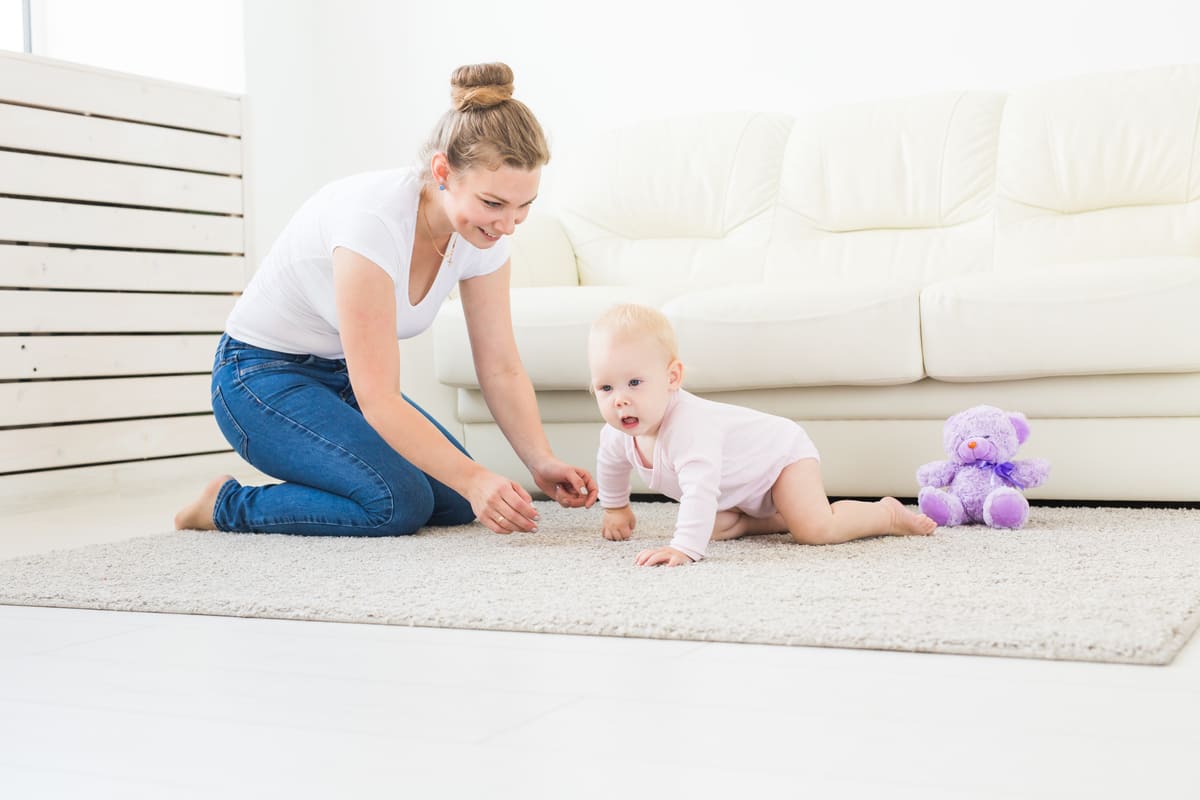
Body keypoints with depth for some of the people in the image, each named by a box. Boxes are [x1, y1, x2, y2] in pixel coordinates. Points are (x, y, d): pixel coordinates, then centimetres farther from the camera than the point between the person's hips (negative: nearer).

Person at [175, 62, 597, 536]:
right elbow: (379, 402, -34)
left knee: (457, 501, -4)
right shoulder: (373, 219, -34)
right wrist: (473, 479, -41)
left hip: (345, 380, 7)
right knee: (399, 503, -24)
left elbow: (502, 370, -6)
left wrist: (542, 462, -21)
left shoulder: (484, 233, -12)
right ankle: (229, 504, -3)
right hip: (263, 375, -7)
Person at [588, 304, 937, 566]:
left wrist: (684, 547, -58)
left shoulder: (688, 424, -42)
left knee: (816, 530, -24)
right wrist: (615, 509, 22)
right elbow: (611, 463, 11)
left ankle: (888, 513, 1)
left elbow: (701, 489, -54)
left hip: (783, 452, -9)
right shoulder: (619, 432, -14)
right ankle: (774, 518, 21)